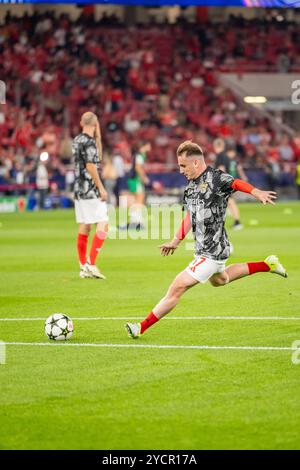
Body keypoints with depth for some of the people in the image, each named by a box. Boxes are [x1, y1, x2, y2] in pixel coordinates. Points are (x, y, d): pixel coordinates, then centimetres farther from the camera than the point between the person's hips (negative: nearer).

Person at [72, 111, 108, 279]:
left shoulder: (77, 140, 14)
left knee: (84, 227, 10)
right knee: (103, 224, -8)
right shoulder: (89, 141, -13)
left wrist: (98, 136, 16)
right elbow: (90, 166, -19)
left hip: (79, 190, 9)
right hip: (91, 190, -9)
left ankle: (83, 266, 11)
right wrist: (101, 188, -16)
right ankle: (91, 264, -14)